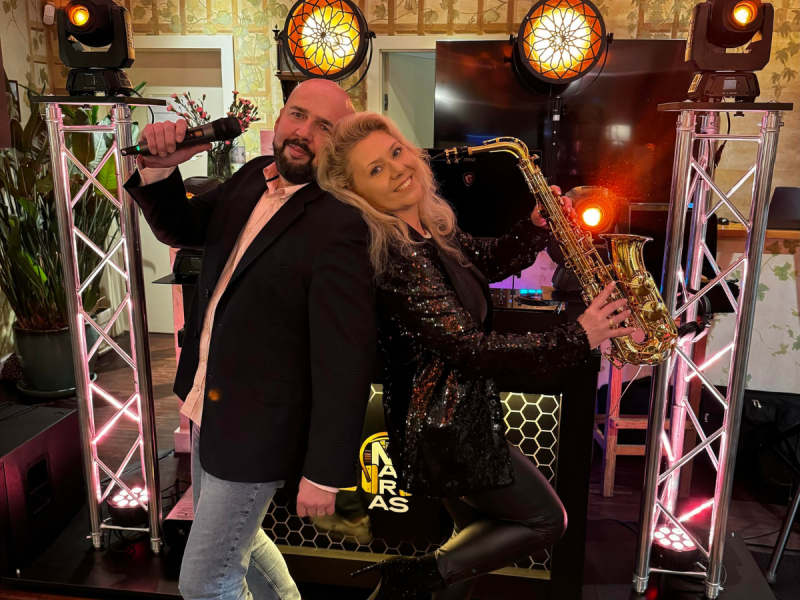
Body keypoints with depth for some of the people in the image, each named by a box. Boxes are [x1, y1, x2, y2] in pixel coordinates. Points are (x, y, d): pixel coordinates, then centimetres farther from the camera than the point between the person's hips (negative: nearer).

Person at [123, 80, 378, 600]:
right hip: (208, 405, 8)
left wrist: (324, 473, -20)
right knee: (235, 539, 29)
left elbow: (345, 360, -25)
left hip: (255, 429, -8)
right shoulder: (253, 177, 1)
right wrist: (159, 168, -9)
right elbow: (180, 228, 12)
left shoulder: (340, 227, -25)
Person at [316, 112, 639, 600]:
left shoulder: (432, 229, 1)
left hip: (451, 414, 9)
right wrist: (575, 339, -23)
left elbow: (489, 262, 14)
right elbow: (470, 347, -28)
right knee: (547, 521, 9)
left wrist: (538, 226, -4)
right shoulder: (397, 259, -26)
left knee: (479, 535, 25)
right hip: (445, 428, -9)